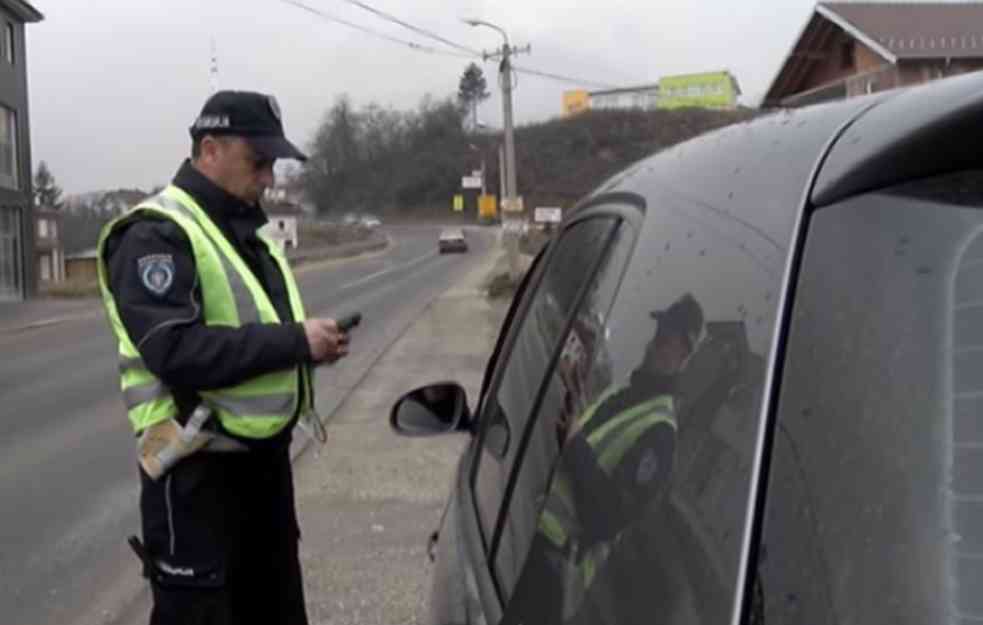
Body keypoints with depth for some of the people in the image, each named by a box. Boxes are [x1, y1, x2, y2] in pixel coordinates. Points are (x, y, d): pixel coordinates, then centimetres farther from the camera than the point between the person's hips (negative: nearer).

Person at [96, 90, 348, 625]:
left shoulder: (244, 229, 13)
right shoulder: (156, 235, -15)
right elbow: (175, 350, -28)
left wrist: (312, 345, 0)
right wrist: (295, 341, -25)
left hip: (265, 454, 9)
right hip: (198, 468, -9)